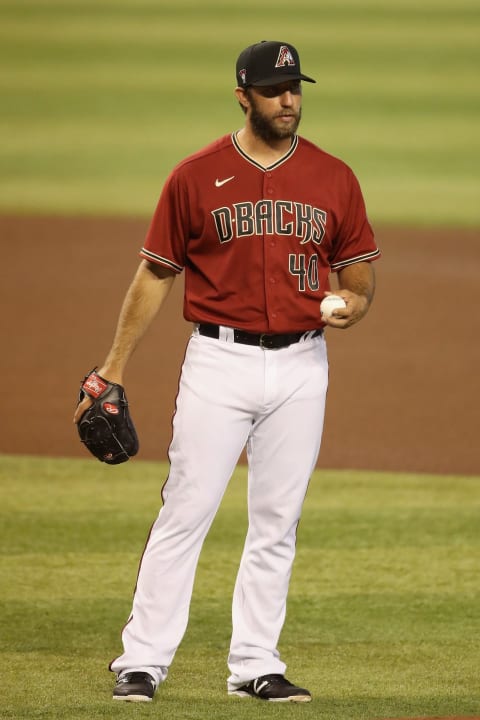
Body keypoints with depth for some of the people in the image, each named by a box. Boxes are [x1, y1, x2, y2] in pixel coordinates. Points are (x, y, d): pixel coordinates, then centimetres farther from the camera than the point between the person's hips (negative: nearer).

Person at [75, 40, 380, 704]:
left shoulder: (334, 178, 6)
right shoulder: (197, 177, 0)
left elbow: (359, 272, 12)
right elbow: (155, 274, 4)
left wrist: (354, 303, -12)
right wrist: (114, 367, 0)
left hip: (300, 367, 2)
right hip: (219, 362, -2)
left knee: (276, 524, 6)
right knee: (185, 513, -6)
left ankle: (255, 665, 13)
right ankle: (142, 662, -3)